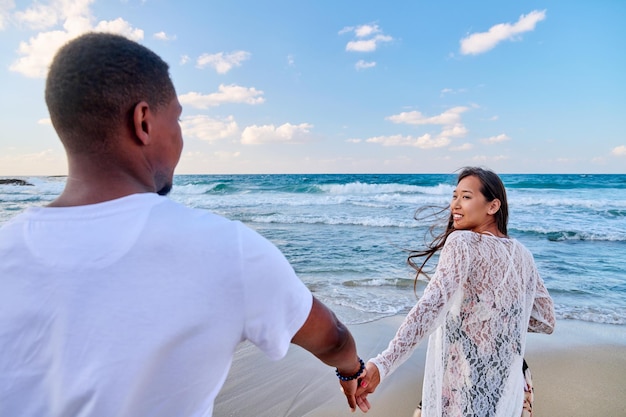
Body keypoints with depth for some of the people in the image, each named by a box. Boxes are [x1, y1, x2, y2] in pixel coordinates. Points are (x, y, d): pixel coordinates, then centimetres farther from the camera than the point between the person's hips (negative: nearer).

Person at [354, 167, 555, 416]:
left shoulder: (461, 242, -18)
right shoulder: (523, 256, 2)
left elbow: (433, 304, -34)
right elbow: (546, 321, 13)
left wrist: (383, 364, -42)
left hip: (459, 394, -6)